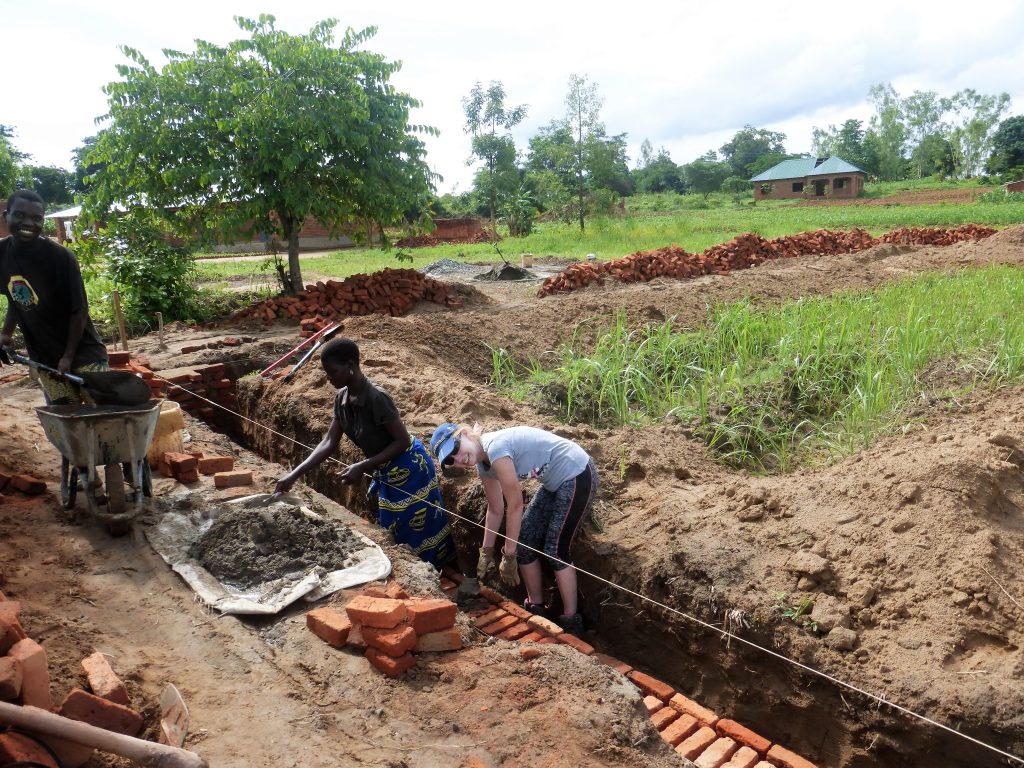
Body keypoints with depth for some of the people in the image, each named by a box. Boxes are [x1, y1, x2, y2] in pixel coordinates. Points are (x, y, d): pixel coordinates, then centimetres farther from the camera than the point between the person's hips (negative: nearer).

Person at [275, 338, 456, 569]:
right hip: (386, 471, 9)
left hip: (408, 470, -8)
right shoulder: (342, 399, -6)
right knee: (393, 530, 23)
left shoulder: (375, 397, -31)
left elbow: (402, 441, -26)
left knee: (416, 531, 7)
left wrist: (362, 467, -27)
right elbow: (329, 442, -3)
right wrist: (294, 474, -10)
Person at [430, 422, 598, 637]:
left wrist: (508, 555, -14)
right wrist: (486, 552, 18)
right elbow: (495, 509, 13)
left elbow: (515, 505, -22)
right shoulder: (482, 465, 1)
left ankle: (572, 624, 8)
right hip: (555, 482, 9)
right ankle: (536, 608, 24)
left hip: (578, 477, -9)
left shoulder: (495, 447, -26)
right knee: (524, 540, 8)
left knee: (555, 551, -8)